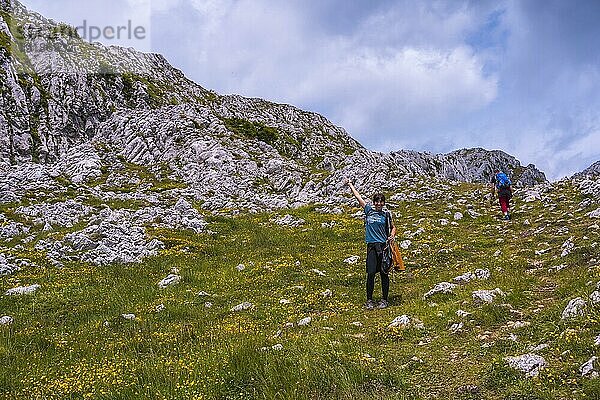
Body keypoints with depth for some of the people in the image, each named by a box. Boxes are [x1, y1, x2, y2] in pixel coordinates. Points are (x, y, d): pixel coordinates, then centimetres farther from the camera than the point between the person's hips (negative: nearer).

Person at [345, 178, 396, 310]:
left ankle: (384, 300, 14)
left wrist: (392, 235, -3)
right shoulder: (369, 210, 8)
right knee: (371, 273, -5)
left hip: (384, 246, 0)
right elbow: (358, 196, 13)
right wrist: (350, 184, 17)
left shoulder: (386, 214, 7)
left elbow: (393, 227, 18)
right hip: (371, 246, 0)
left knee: (384, 273, 4)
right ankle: (369, 300, 6)